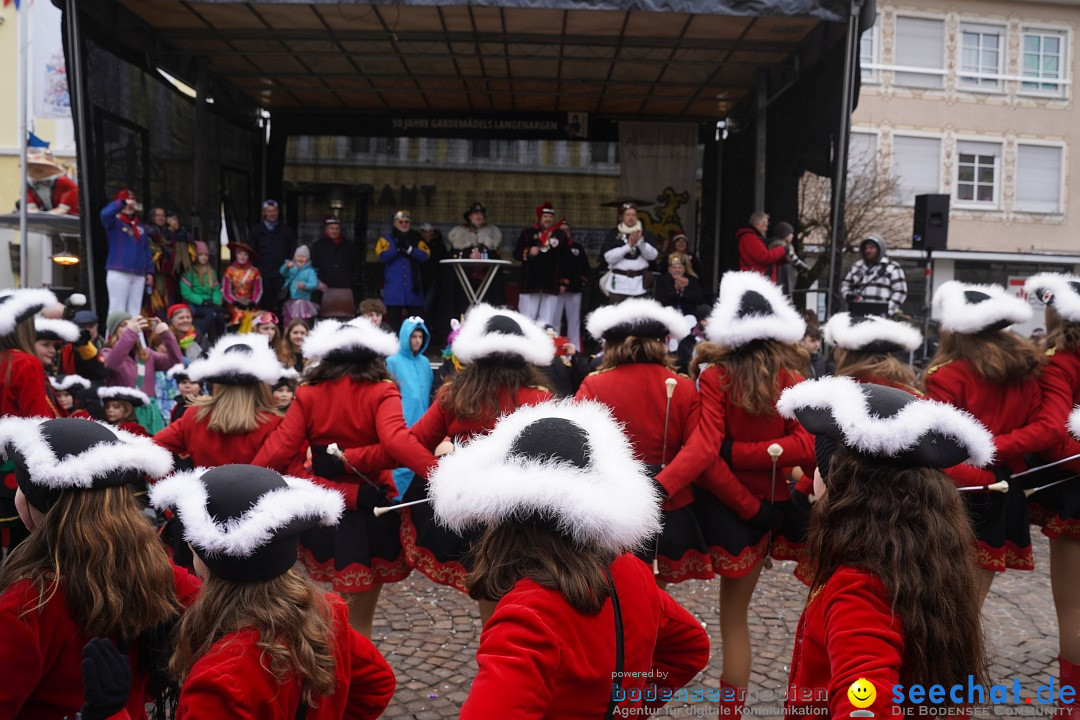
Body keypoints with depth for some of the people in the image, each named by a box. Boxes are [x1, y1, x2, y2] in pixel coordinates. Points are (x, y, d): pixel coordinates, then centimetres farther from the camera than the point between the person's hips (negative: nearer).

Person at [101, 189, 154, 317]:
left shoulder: (140, 227, 20)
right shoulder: (114, 223, 4)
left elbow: (147, 251, 19)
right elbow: (105, 213, -19)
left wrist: (149, 271, 12)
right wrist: (123, 202, -18)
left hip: (139, 275, 5)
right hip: (118, 273, -5)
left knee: (135, 312, 6)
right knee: (118, 310, -9)